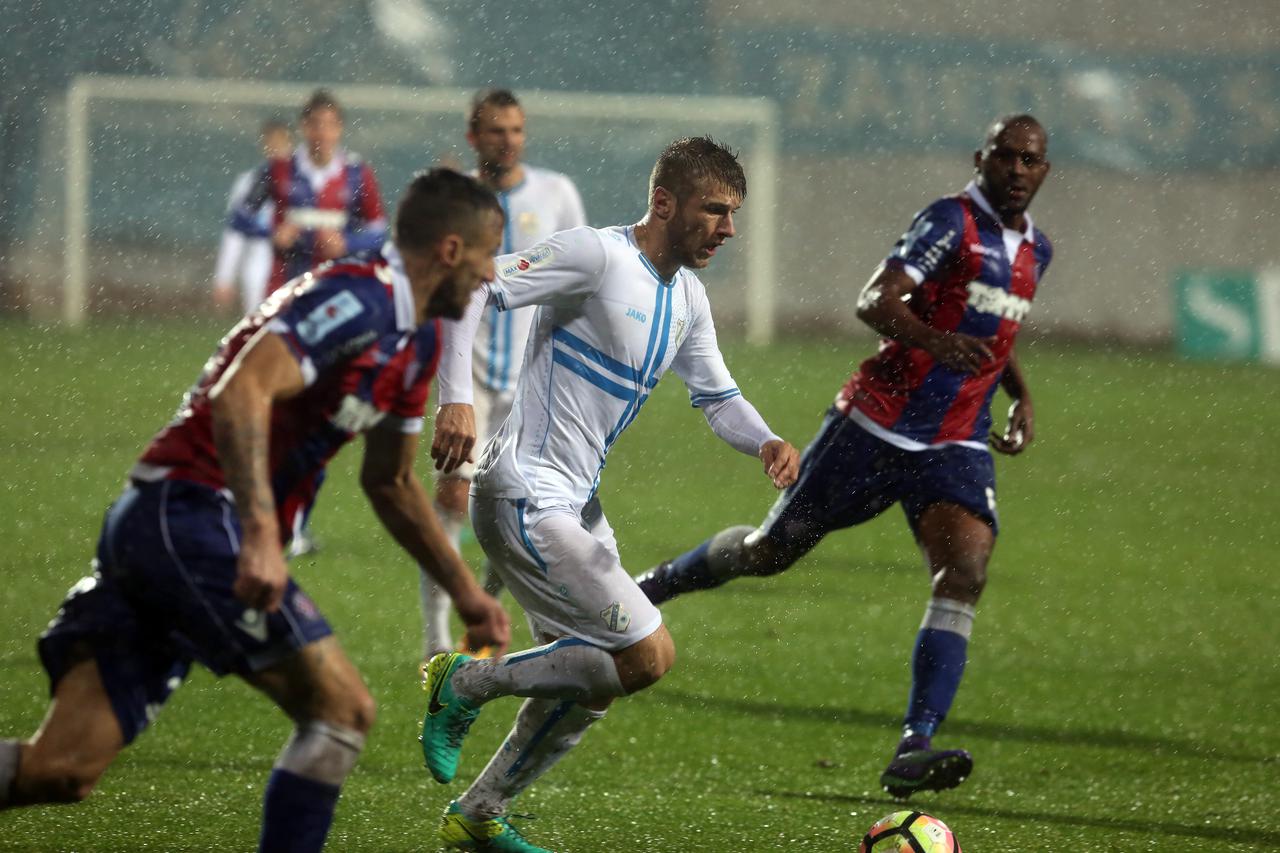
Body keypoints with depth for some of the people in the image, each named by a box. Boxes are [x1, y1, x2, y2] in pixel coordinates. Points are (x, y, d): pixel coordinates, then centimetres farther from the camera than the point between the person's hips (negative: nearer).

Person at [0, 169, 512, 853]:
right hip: (189, 516, -9)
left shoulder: (417, 345, 19)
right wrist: (262, 533, -35)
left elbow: (389, 483, 32)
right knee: (341, 710, -6)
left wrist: (466, 595, 31)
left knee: (61, 771, -1)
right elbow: (241, 393, -26)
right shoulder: (362, 300, -12)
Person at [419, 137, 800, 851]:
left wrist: (766, 442, 0)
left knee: (592, 684, 14)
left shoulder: (687, 297, 12)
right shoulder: (598, 256, -15)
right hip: (527, 496, -10)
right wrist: (456, 400, -30)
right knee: (650, 655, -15)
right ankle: (468, 682, -2)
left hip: (577, 503, 10)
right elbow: (468, 290, -19)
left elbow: (718, 396, 22)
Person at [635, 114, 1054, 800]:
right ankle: (656, 585, 38)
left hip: (955, 448, 5)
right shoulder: (952, 221, -12)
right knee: (768, 552, 8)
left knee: (965, 572, -20)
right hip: (877, 427, -5)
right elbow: (875, 302, -24)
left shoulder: (1034, 250, 13)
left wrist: (1021, 396, 17)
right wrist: (936, 341, -42)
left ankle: (914, 749, -26)